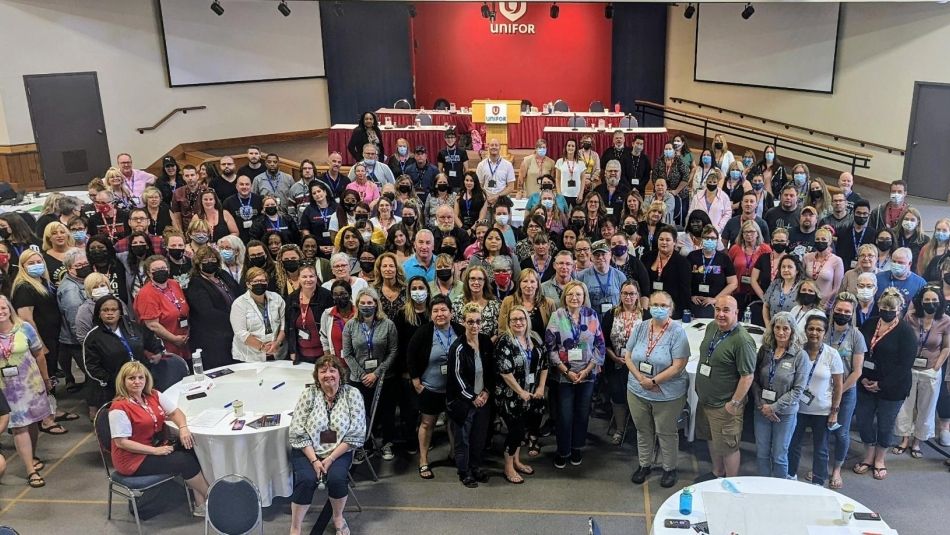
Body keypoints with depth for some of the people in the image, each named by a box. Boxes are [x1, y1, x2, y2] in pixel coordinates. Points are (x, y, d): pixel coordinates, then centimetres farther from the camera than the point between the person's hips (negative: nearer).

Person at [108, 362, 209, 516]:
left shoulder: (153, 395, 2)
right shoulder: (119, 408, -18)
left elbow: (175, 411, 4)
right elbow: (121, 442, -20)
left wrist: (183, 428, -18)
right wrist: (155, 451, -22)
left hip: (159, 446, 7)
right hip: (134, 459, -7)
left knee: (192, 451, -15)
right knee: (184, 461, -19)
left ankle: (200, 504, -11)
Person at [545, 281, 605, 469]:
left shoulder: (591, 315, -1)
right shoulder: (557, 316, -6)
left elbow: (600, 345, 1)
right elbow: (550, 346, -6)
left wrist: (587, 369, -7)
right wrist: (566, 371, -11)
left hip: (588, 374, 2)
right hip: (564, 374, -2)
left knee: (582, 413, 12)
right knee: (565, 415, 2)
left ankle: (577, 448, 31)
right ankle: (563, 451, 21)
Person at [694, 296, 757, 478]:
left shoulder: (742, 341, -24)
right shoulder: (711, 327, 1)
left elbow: (747, 376, -23)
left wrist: (734, 403, -20)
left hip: (724, 406, -8)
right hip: (704, 399, 8)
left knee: (728, 447, 8)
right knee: (712, 440, 24)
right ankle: (717, 474, 44)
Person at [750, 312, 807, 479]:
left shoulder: (799, 355, -11)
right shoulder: (764, 350, -1)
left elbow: (798, 389, -11)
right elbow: (755, 380, 3)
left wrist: (774, 407, -13)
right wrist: (761, 404, -8)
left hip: (785, 413, -3)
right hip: (762, 410, 3)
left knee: (779, 456, 8)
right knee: (761, 453, 12)